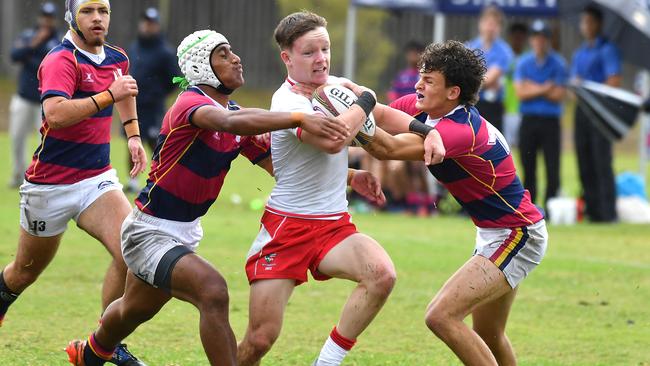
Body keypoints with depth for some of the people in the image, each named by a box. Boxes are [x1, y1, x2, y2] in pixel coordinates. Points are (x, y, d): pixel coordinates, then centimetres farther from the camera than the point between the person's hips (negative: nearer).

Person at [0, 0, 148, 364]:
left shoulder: (117, 59, 5)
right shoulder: (61, 61, -18)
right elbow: (55, 114, -37)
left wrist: (133, 133, 26)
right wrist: (109, 95, -36)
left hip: (98, 180, 5)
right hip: (50, 184, -5)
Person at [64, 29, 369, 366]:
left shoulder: (238, 114, 1)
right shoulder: (190, 103, -26)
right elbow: (230, 122, -48)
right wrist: (300, 119, -57)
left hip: (187, 231, 9)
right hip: (149, 232, -9)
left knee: (135, 310, 30)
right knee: (214, 293, -30)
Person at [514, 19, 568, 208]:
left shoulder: (558, 64, 1)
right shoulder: (523, 63, 8)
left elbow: (559, 95, -7)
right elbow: (520, 92, -2)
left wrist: (534, 88, -8)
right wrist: (544, 89, -10)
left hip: (550, 121, -2)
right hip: (528, 120, 2)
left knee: (552, 168, -6)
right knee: (528, 166, 4)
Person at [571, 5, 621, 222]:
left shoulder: (607, 50, -3)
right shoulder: (579, 54, 20)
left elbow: (614, 81, -10)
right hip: (582, 111, 7)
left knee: (601, 162, -9)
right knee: (585, 163, 4)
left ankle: (607, 211, -9)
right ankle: (590, 209, 8)